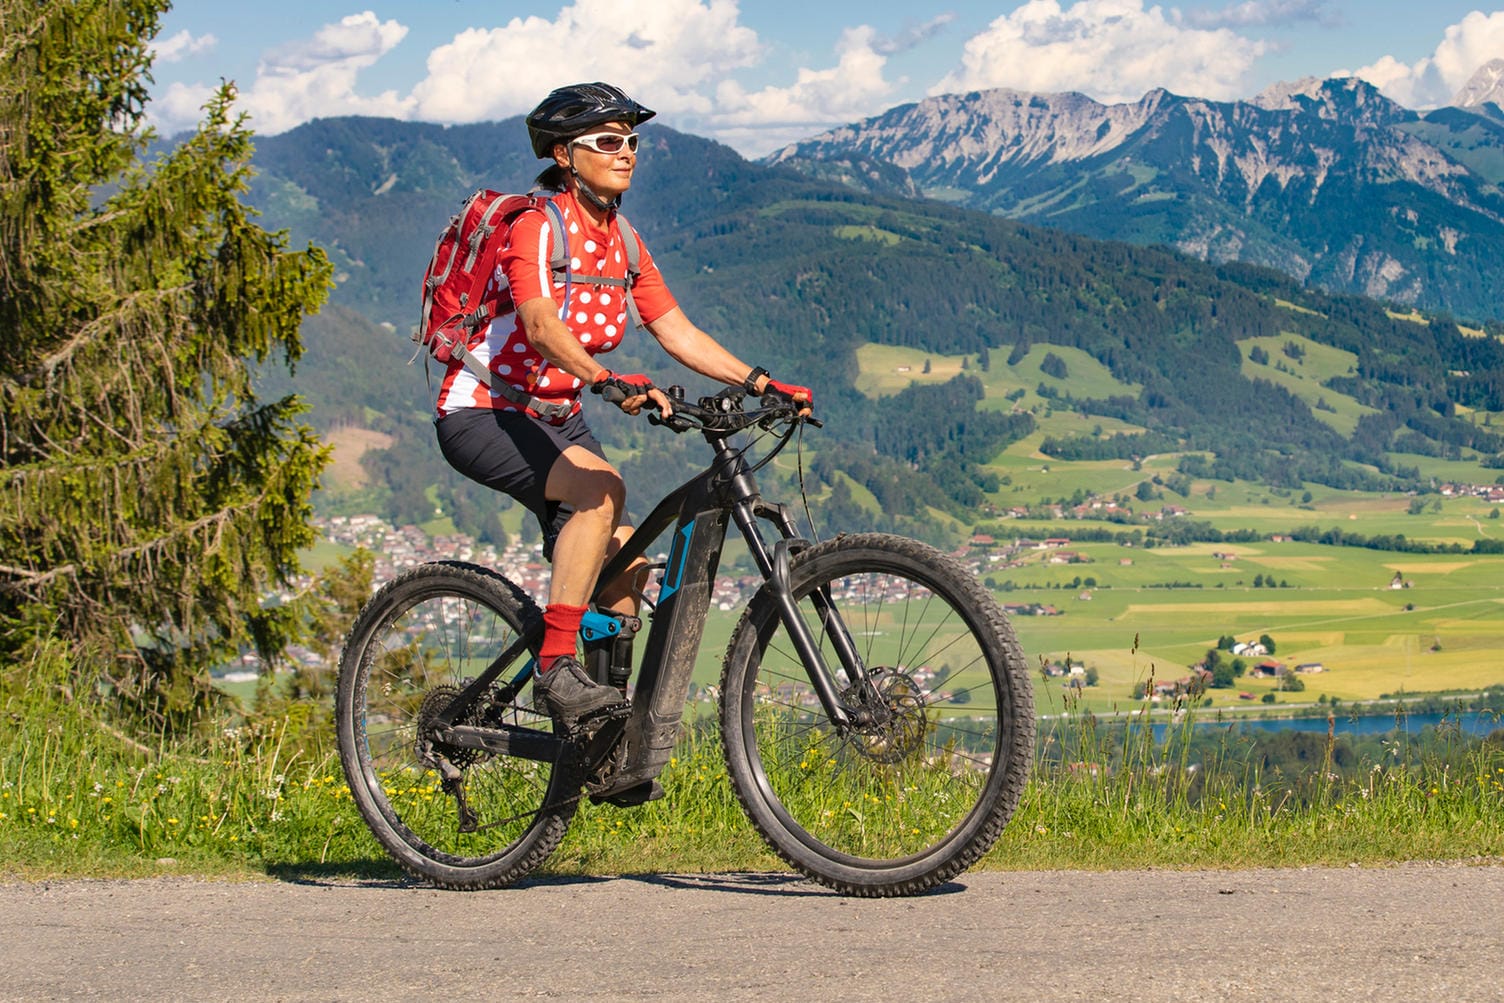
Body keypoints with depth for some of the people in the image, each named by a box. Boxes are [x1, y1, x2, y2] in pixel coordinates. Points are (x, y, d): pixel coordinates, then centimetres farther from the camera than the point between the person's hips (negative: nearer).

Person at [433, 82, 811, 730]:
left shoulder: (622, 242, 6)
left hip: (555, 419, 8)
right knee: (600, 485, -33)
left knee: (625, 567, -2)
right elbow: (541, 328, -36)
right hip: (481, 414, -8)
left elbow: (678, 334, 2)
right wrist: (610, 381, -53)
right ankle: (556, 670, -32)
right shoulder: (538, 227, -20)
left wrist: (761, 383, -10)